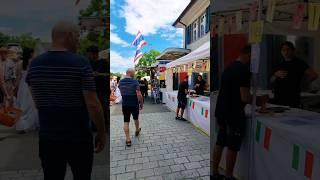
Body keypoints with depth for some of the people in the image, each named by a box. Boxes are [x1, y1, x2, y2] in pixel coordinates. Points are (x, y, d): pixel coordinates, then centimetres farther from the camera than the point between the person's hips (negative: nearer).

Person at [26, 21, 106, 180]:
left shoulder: (34, 64, 1)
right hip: (79, 139, -4)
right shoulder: (81, 63, -16)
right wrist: (102, 133, -7)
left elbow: (37, 102, 9)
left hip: (47, 138, 4)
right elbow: (93, 105, -19)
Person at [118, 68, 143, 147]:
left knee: (126, 122, 6)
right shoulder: (135, 82, -16)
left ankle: (128, 139, 7)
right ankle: (137, 131, 45)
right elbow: (139, 95, -20)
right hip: (134, 104, -2)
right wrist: (141, 104, -8)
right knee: (136, 119, 21)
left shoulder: (120, 82, 0)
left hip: (125, 105, 3)